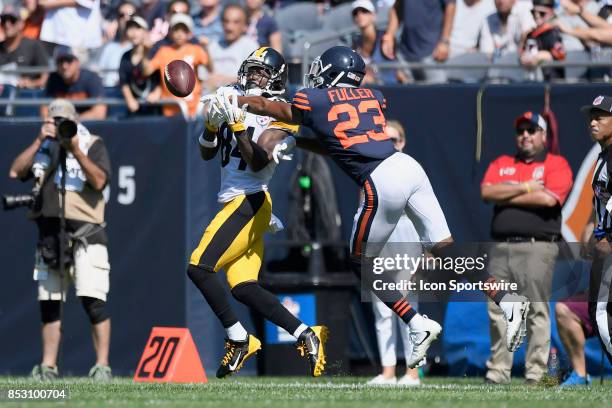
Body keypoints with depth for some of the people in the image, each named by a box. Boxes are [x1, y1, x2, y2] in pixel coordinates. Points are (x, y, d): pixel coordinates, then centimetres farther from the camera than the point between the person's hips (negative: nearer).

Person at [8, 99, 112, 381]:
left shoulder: (92, 145, 4)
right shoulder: (43, 147, 14)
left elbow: (99, 181, -10)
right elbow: (15, 172, 1)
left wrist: (76, 151, -19)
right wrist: (40, 141, -6)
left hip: (85, 232, -5)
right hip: (49, 233, 5)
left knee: (93, 299, -14)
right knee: (48, 302, 7)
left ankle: (102, 366, -14)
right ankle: (48, 367, 14)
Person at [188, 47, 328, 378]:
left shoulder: (277, 117, -6)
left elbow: (257, 162, -17)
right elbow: (207, 154, 17)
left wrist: (238, 125, -23)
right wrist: (212, 123, 0)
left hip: (249, 202, -8)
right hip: (236, 203, 8)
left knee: (199, 267, -14)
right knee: (243, 287, 0)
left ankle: (239, 340, -6)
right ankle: (306, 335, 0)